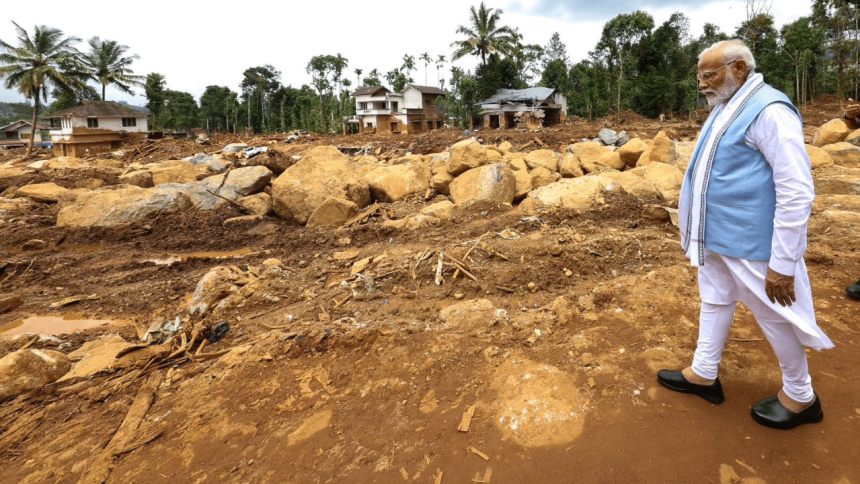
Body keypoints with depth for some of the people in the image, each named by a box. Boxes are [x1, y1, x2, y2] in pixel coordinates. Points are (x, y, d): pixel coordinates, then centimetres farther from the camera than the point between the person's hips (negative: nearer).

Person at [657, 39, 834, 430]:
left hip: (749, 240, -9)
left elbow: (796, 193, -23)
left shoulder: (769, 111, -20)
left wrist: (782, 263, -22)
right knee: (714, 301, 19)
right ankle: (703, 374, 37)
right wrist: (700, 229, 20)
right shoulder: (725, 109, 8)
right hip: (715, 236, 9)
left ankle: (800, 397, 30)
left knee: (775, 316, 8)